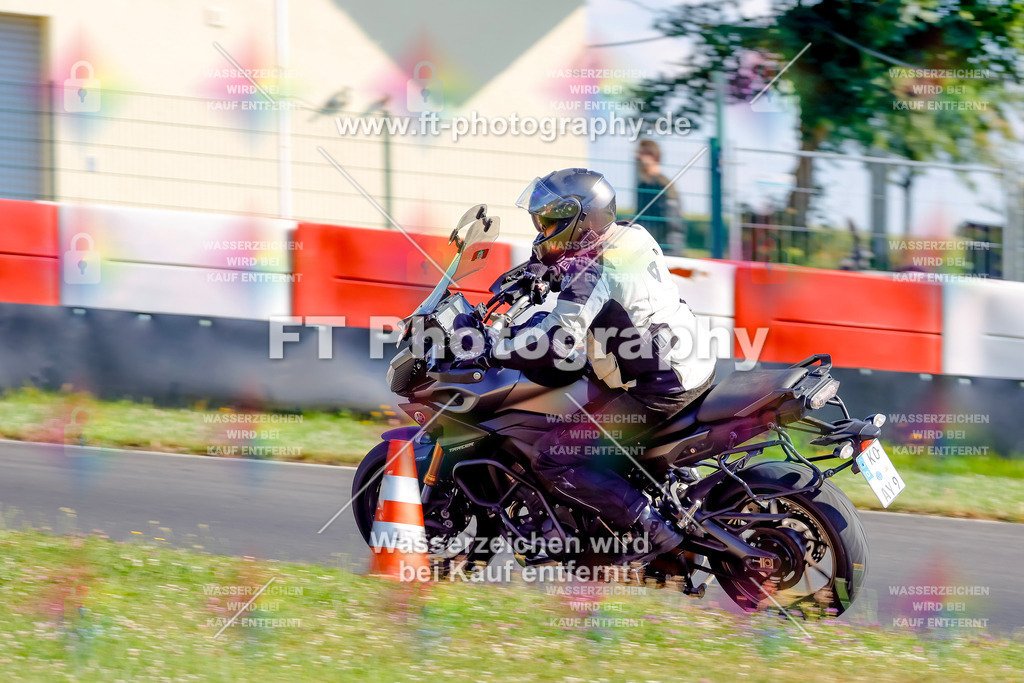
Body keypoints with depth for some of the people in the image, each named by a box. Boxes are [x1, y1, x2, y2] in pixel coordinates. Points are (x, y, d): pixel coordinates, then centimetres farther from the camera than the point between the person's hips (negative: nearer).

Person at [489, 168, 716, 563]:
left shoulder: (593, 274, -20)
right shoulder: (633, 237, 6)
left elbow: (556, 344, -28)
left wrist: (493, 350, -19)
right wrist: (538, 271, 21)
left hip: (658, 391, -9)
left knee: (554, 458, -7)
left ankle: (649, 527, -12)